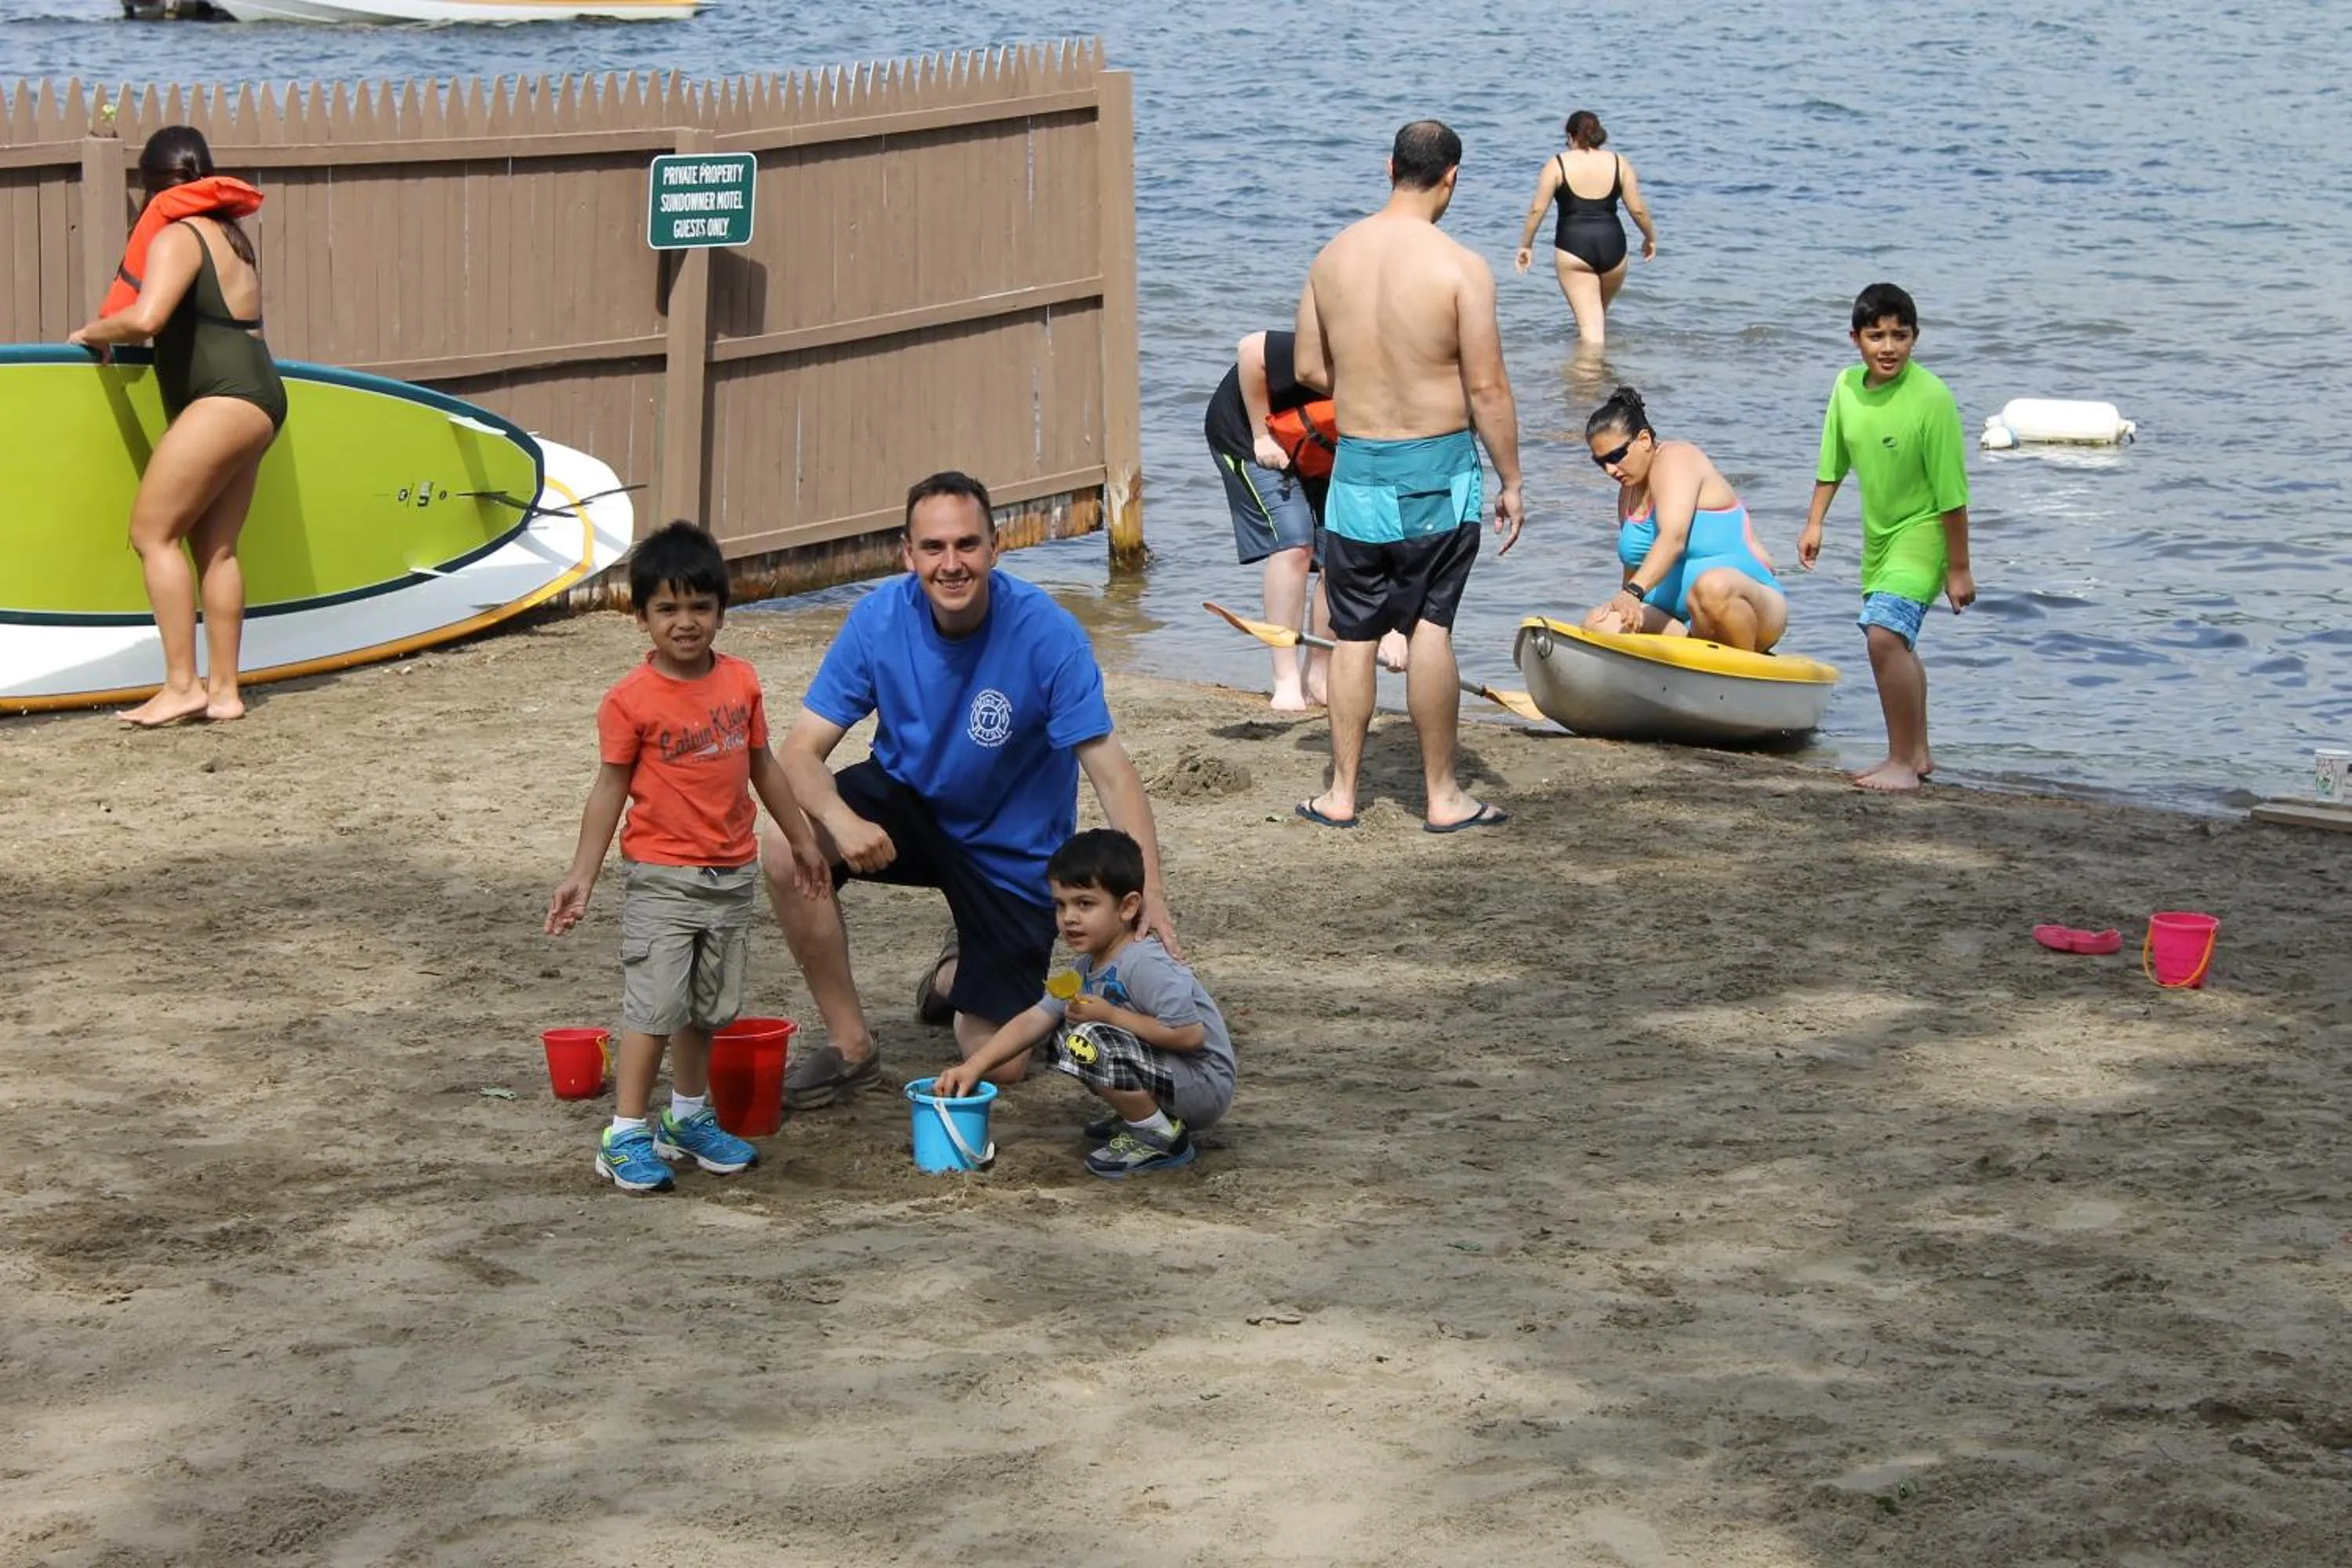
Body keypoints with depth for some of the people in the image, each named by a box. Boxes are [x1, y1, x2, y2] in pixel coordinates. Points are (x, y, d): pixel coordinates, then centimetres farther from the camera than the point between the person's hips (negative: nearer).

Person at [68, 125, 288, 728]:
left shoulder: (176, 237, -9)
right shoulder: (229, 234, 20)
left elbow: (145, 317, -25)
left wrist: (92, 332, -6)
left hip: (223, 399, -10)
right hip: (257, 394, 10)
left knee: (152, 531, -9)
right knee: (215, 546, 9)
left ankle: (181, 685, -13)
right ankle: (223, 689, 8)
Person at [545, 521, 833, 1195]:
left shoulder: (741, 682, 1)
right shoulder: (631, 700, -13)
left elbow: (763, 766, 13)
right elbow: (611, 787, -8)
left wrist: (801, 838, 20)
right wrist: (582, 875, -11)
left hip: (732, 874, 5)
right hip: (661, 878, -5)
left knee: (708, 1007, 16)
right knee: (656, 1006, -8)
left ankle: (690, 1115, 31)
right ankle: (625, 1134, -1)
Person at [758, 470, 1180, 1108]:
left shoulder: (1048, 634, -26)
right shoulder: (879, 619, -19)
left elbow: (1109, 769, -28)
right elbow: (801, 751, -20)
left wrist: (1150, 895, -41)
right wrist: (841, 821, -43)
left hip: (1010, 849, -1)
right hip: (908, 803, 2)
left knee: (1001, 1066, -3)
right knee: (789, 846, -30)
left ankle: (957, 977, 36)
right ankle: (850, 1043, -10)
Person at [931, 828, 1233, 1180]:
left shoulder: (1144, 965, -23)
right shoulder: (1089, 968, 8)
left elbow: (1189, 1033, -30)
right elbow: (1034, 1020, 6)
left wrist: (1108, 1015, -23)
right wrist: (973, 1067, -6)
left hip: (1204, 1085, -10)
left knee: (1091, 1042, -26)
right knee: (1067, 1033, 16)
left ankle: (1160, 1137, -12)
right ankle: (1141, 1117, 13)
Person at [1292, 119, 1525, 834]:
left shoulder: (1332, 257, -1)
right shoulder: (1460, 268, -14)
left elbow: (1310, 368, 8)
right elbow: (1487, 388, -12)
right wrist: (1511, 482, -3)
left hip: (1357, 467, 3)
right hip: (1437, 471, -3)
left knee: (1353, 635, 10)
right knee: (1430, 628, 3)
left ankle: (1340, 793, 16)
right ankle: (1442, 796, 9)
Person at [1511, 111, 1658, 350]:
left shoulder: (1558, 164, -1)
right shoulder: (1619, 164, 5)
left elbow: (1537, 209, -4)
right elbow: (1638, 209, 5)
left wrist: (1526, 245, 8)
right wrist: (1650, 238, 21)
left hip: (1573, 247, -3)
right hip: (1612, 245, 3)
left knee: (1590, 323, -4)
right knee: (1599, 313, 25)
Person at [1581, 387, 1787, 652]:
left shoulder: (1675, 459, -10)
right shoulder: (1629, 492, 16)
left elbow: (1673, 538, -28)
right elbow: (1634, 568, 21)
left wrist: (1634, 592, -43)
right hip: (1683, 624, 7)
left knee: (1714, 586, -43)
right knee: (1598, 625, -18)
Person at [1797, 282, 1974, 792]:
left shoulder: (1931, 398, -23)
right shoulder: (1847, 386, -5)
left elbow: (1951, 492, -19)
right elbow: (1833, 463, 11)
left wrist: (1958, 568, -16)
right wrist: (1814, 524, 8)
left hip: (1921, 534, -8)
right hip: (1879, 534, 8)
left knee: (1885, 635, -22)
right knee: (1896, 641, 20)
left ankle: (1902, 762, -15)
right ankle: (1917, 753, 36)